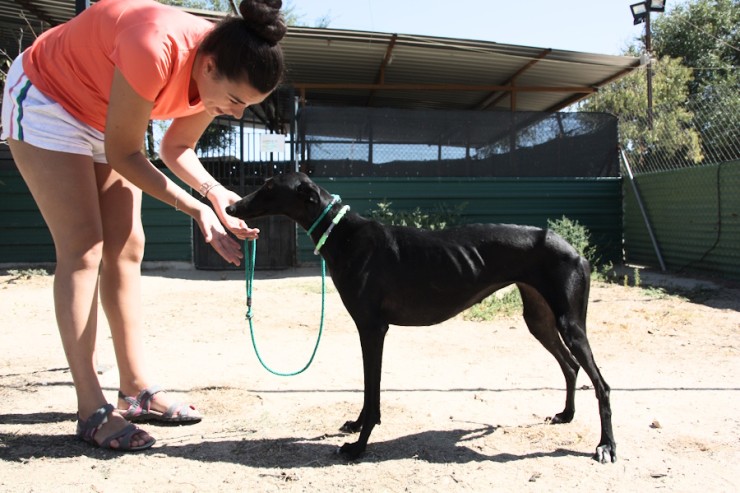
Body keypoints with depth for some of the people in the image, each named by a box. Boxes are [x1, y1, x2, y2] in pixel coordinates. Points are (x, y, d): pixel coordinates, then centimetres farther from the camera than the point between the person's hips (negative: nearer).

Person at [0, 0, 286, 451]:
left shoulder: (221, 72, -17)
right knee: (83, 249, -15)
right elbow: (123, 154, -28)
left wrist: (214, 191, -23)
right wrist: (198, 209, -31)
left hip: (107, 115, 7)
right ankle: (92, 410, -10)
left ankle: (138, 390, 7)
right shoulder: (154, 50, -39)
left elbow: (176, 147, -5)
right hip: (45, 100, -7)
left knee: (126, 248, 1)